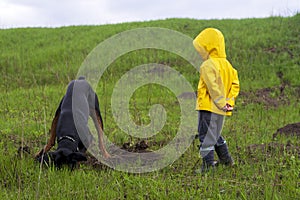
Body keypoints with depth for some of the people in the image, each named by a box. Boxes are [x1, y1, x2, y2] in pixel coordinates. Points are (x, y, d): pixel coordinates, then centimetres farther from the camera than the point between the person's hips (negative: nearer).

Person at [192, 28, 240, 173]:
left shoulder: (208, 65, -16)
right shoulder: (226, 64, 11)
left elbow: (213, 87, -22)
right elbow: (235, 84, 10)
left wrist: (221, 104, -16)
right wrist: (229, 101, 5)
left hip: (208, 107, -9)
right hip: (221, 110, 9)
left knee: (206, 136, -2)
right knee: (216, 135, 24)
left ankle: (208, 164, -3)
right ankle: (226, 159, 33)